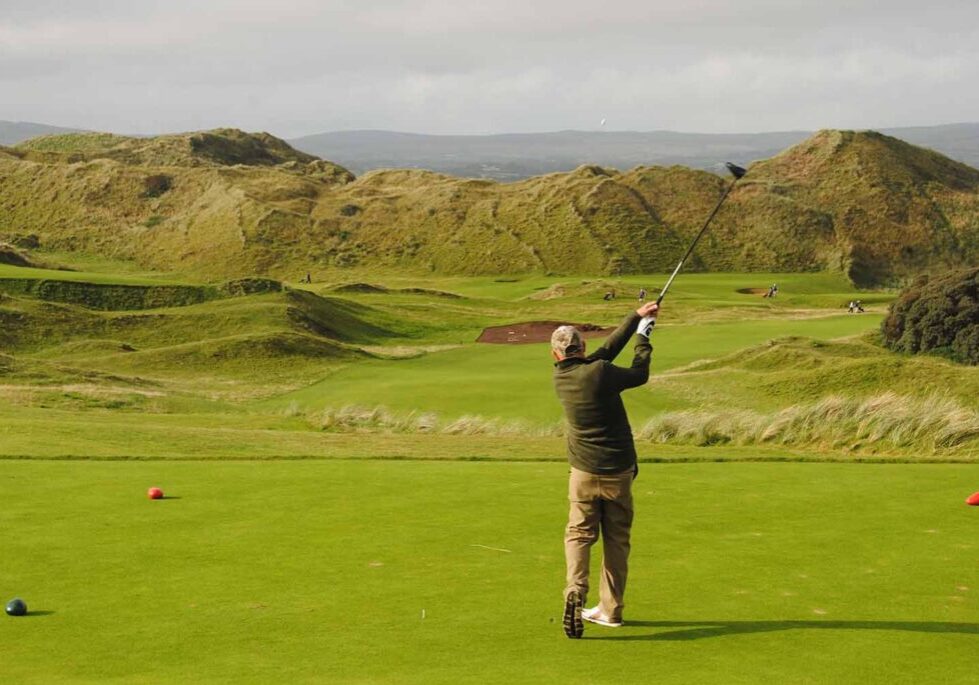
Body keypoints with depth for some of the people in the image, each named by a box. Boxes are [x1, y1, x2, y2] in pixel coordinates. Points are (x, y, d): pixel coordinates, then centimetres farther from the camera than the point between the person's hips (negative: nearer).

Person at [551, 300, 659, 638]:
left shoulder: (560, 378, 0)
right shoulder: (599, 372, -16)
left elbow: (608, 347, 7)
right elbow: (639, 375, 0)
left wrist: (636, 316, 12)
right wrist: (643, 337, 14)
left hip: (584, 472, 2)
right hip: (619, 471, -2)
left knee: (579, 534, 5)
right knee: (617, 538, 10)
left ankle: (575, 591, -21)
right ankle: (611, 609, 14)